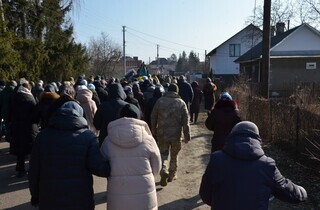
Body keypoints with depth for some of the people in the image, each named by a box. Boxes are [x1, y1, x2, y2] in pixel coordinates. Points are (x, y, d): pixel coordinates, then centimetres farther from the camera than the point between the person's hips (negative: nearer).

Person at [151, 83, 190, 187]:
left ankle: (164, 171, -11)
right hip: (176, 135, 0)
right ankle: (172, 175, 26)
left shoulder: (160, 101, -2)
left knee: (163, 154, 11)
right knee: (174, 156, 16)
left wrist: (154, 132, 13)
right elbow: (185, 122, -6)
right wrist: (187, 135, 1)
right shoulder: (181, 103, -4)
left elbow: (153, 118, 3)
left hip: (162, 134, 0)